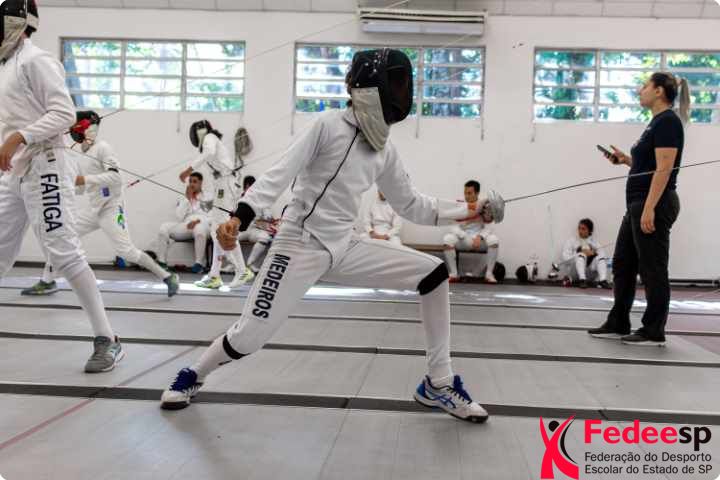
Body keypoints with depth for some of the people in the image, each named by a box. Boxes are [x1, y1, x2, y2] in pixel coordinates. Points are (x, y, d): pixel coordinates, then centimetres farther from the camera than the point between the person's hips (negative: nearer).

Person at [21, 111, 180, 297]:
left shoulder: (103, 147, -13)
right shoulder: (81, 156, 12)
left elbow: (115, 178, -25)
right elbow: (81, 187, 18)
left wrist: (85, 179, -27)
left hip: (111, 209, -8)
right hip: (94, 209, 8)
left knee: (126, 251, -17)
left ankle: (168, 277, -6)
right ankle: (47, 282, 17)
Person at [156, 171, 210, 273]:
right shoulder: (184, 198, 22)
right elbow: (180, 217, 6)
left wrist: (199, 220, -16)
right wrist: (187, 198, 3)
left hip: (203, 225, -3)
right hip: (186, 226, 4)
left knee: (200, 228, -42)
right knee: (164, 227, -21)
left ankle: (199, 263, -31)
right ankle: (162, 262, -17)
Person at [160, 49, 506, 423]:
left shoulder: (383, 149, 10)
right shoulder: (329, 125, -10)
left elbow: (410, 206, 18)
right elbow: (279, 174, -17)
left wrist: (469, 210, 12)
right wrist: (239, 217, -32)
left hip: (344, 249, 6)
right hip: (299, 245, -6)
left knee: (434, 274, -5)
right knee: (248, 339, -10)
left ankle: (438, 385, 4)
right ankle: (192, 378, 26)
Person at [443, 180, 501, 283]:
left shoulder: (485, 205, -3)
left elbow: (488, 227, -8)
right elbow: (455, 227, -8)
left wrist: (479, 237, -28)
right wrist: (466, 237, -25)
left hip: (480, 239, 0)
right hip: (463, 239, 0)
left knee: (493, 240, -32)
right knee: (447, 239, -29)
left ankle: (489, 274, -16)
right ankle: (453, 274, -18)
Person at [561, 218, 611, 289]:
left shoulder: (593, 241, 13)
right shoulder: (571, 240, 3)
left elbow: (605, 255, 1)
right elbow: (565, 258, -10)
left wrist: (594, 253, -18)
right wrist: (583, 253, -19)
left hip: (589, 272, 3)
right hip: (574, 271, -3)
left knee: (601, 255, -18)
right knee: (581, 255, -28)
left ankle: (602, 281, -34)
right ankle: (582, 281, -40)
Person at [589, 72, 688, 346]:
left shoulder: (668, 121, -13)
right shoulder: (657, 122, 17)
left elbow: (664, 169, -20)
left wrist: (649, 209, -24)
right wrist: (626, 160, 12)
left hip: (655, 205, -10)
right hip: (640, 205, 10)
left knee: (652, 269, -2)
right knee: (623, 264, 13)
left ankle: (654, 332, 8)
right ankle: (618, 324, 21)